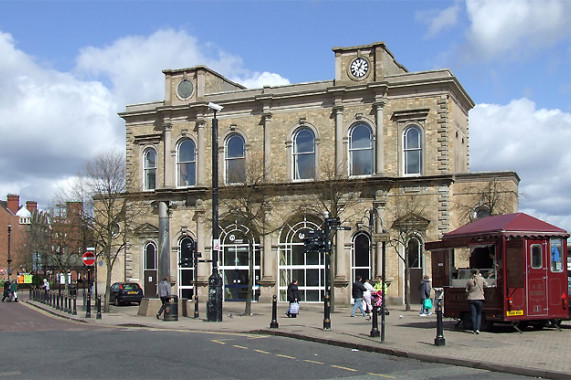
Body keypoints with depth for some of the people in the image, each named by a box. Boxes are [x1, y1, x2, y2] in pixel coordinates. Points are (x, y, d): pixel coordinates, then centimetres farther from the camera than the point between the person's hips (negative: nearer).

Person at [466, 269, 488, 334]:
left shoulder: (469, 281, -3)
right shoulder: (482, 279, -5)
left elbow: (466, 290, 4)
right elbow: (485, 285, 14)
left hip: (471, 299, 0)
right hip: (479, 299, 0)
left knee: (473, 315, 6)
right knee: (479, 314, 12)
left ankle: (474, 330, 6)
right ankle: (477, 329, -1)